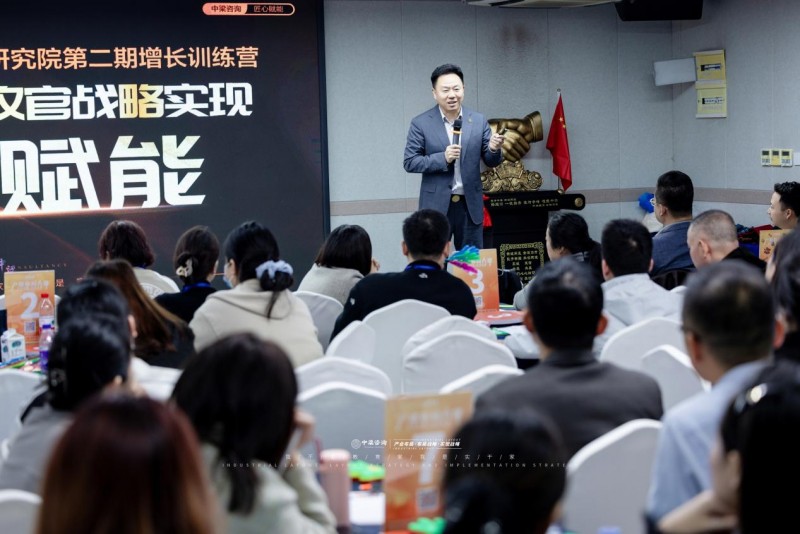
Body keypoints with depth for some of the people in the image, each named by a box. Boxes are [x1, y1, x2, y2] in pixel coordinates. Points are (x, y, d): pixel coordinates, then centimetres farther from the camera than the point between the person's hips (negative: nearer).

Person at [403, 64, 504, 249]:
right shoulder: (421, 123, -3)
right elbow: (409, 163, -5)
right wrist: (443, 158, -18)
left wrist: (494, 149, -17)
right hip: (436, 205, -2)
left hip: (470, 204, 3)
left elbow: (491, 162, 7)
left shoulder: (479, 121, 4)